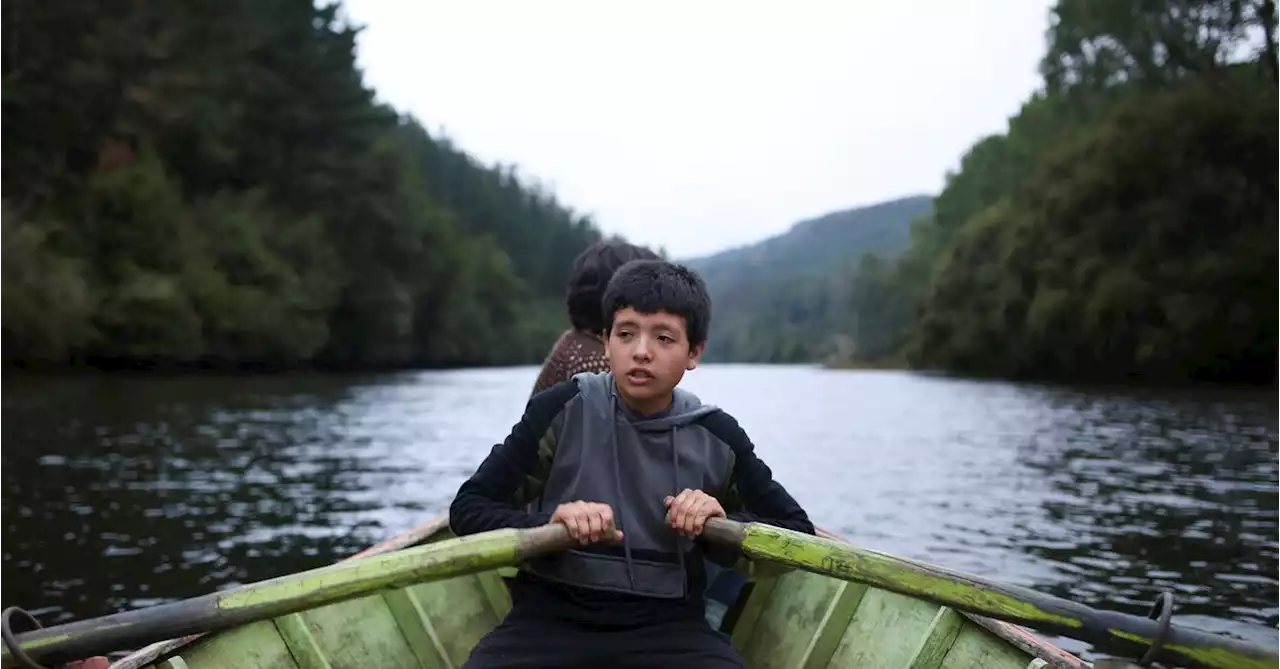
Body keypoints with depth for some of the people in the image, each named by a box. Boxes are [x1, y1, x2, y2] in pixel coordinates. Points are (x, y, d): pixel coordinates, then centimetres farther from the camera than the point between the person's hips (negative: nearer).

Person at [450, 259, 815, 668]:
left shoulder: (716, 438, 4)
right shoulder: (563, 411, 0)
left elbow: (798, 532, 14)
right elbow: (466, 509, 0)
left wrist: (724, 524, -7)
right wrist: (547, 526, -19)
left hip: (667, 627, 1)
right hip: (551, 618, -1)